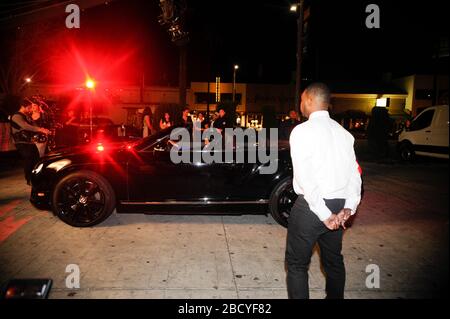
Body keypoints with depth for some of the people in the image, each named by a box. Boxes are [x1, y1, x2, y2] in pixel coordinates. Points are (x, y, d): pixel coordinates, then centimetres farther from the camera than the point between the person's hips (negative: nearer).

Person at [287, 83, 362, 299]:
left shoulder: (302, 131, -10)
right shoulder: (343, 133, 9)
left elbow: (305, 178, -18)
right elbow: (355, 174, 5)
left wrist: (324, 215, -15)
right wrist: (349, 208, 0)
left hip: (311, 204, -6)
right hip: (338, 207, 7)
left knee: (297, 263, 4)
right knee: (333, 260, 20)